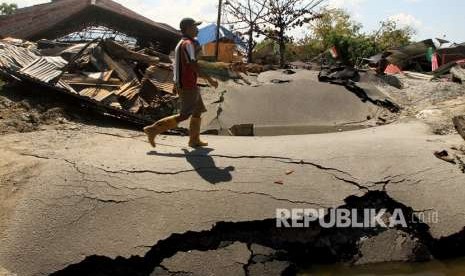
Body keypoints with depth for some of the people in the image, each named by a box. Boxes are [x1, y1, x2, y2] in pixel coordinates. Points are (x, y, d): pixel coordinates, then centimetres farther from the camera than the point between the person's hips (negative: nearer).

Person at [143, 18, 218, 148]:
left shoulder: (181, 43, 15)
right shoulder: (188, 43, -16)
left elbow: (175, 65, 20)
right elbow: (194, 66, -28)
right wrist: (210, 80, -25)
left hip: (181, 84, 10)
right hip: (188, 87, -10)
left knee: (198, 110, 17)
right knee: (184, 116, -3)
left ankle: (194, 140, 24)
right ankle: (153, 129, -2)